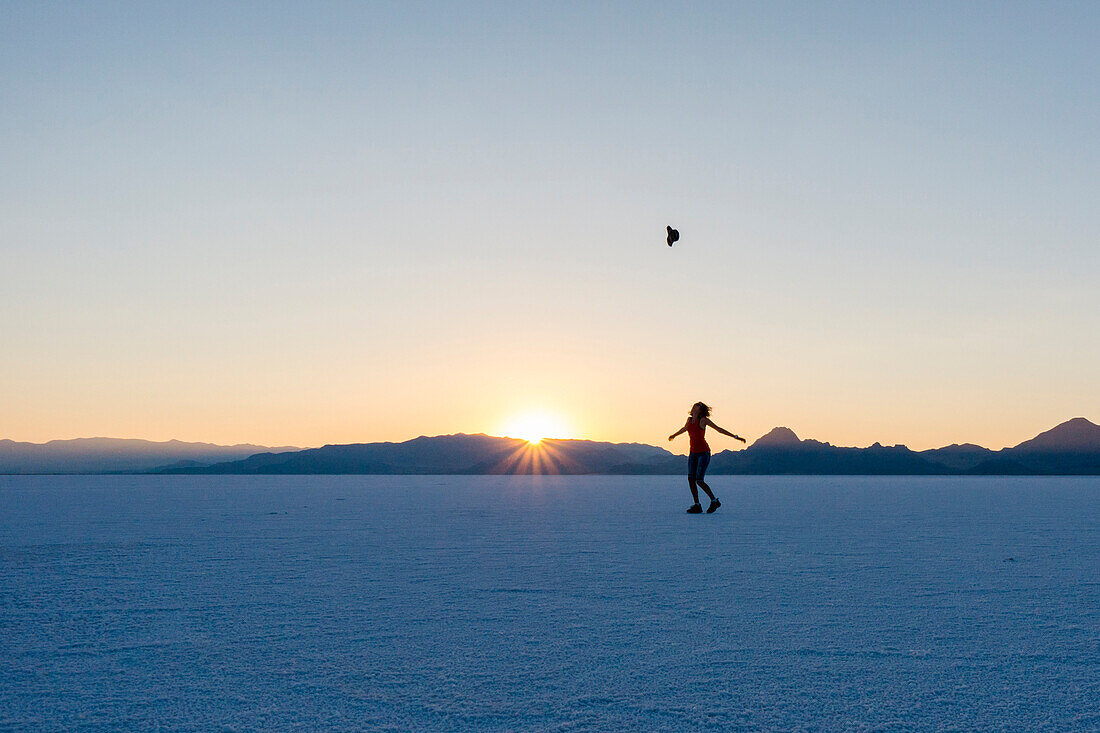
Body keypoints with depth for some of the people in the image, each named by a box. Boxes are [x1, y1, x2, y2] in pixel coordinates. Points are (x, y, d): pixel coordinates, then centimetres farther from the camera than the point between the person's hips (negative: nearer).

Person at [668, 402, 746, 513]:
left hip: (703, 453, -6)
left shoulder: (703, 420, -7)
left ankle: (714, 501, 5)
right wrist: (674, 435, 51)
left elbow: (719, 429, -3)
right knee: (691, 479, -5)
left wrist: (736, 437, -4)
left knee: (699, 481, -12)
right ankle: (697, 506, 3)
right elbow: (685, 428, 33)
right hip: (693, 453, 6)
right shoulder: (689, 419, 10)